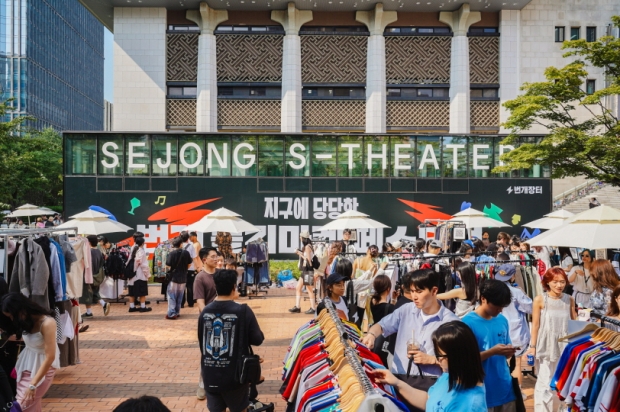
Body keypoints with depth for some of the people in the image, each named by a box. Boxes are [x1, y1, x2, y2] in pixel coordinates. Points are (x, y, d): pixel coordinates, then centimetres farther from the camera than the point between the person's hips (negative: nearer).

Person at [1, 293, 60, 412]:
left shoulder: (47, 323, -27)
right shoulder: (27, 320, -6)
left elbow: (50, 357, -25)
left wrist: (33, 384, -24)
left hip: (44, 365, -6)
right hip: (26, 361, 6)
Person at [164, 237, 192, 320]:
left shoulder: (171, 253, -14)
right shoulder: (186, 253, -4)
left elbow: (167, 266, -15)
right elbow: (189, 264, 5)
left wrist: (170, 269, 8)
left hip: (173, 277, -4)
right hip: (183, 278, 4)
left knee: (172, 296, 4)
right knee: (179, 297, 15)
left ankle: (171, 313, 2)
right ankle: (177, 312, 22)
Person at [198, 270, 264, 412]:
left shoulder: (205, 311, -2)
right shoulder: (243, 311, -15)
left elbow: (201, 340, 10)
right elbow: (257, 339, -9)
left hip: (210, 375, 4)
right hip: (235, 375, -3)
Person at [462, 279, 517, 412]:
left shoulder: (502, 320, 7)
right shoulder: (468, 322, -11)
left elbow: (504, 354, 15)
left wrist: (509, 351, -7)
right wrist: (492, 352, -22)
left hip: (505, 389, 5)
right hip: (483, 391, -5)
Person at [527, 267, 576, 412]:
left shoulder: (570, 300, 1)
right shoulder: (540, 300, -8)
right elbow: (535, 325, -6)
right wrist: (532, 346, -7)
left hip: (564, 345, 3)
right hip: (546, 346, -3)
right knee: (544, 383, -1)